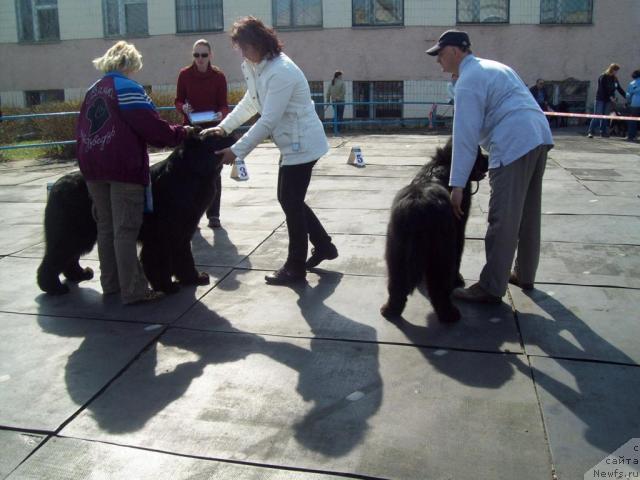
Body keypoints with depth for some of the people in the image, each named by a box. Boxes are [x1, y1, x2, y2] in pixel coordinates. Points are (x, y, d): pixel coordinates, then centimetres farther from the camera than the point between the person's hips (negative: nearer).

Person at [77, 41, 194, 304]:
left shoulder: (93, 90, 17)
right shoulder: (127, 87, -6)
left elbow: (82, 129, 19)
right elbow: (150, 126, -13)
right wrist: (181, 133, 1)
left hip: (92, 167, 7)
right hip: (123, 167, -7)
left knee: (105, 227, 14)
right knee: (125, 230, -5)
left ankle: (110, 283, 22)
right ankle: (133, 291, -2)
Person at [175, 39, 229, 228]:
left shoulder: (218, 76, -3)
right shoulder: (184, 74, -1)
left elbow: (224, 105, -2)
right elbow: (178, 101, 5)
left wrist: (221, 114, -24)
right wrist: (183, 108, -17)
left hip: (213, 129, -1)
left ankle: (213, 215, 10)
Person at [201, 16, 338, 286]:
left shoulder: (281, 72, -25)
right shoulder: (256, 67, 5)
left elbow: (267, 122, -27)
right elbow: (249, 102, 13)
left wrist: (236, 151, -24)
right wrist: (223, 127, 1)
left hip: (302, 144, -10)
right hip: (291, 144, 10)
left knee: (291, 203, -2)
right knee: (289, 200, 16)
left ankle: (295, 267, 11)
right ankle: (323, 246, 30)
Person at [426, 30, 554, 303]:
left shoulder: (468, 80, -6)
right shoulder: (492, 67, 24)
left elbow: (465, 136, -14)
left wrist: (457, 185, -14)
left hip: (514, 144, -10)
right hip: (538, 136, 10)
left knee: (502, 219, -6)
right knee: (528, 214, 17)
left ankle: (491, 288, 1)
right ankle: (524, 275, 29)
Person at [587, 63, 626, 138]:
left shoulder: (615, 79, 12)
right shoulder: (603, 77, -8)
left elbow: (619, 89, 15)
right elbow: (603, 89, -15)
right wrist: (610, 97, -19)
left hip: (609, 100, 6)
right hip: (601, 99, -6)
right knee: (597, 116, -8)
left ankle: (603, 132, 9)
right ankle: (591, 132, -6)